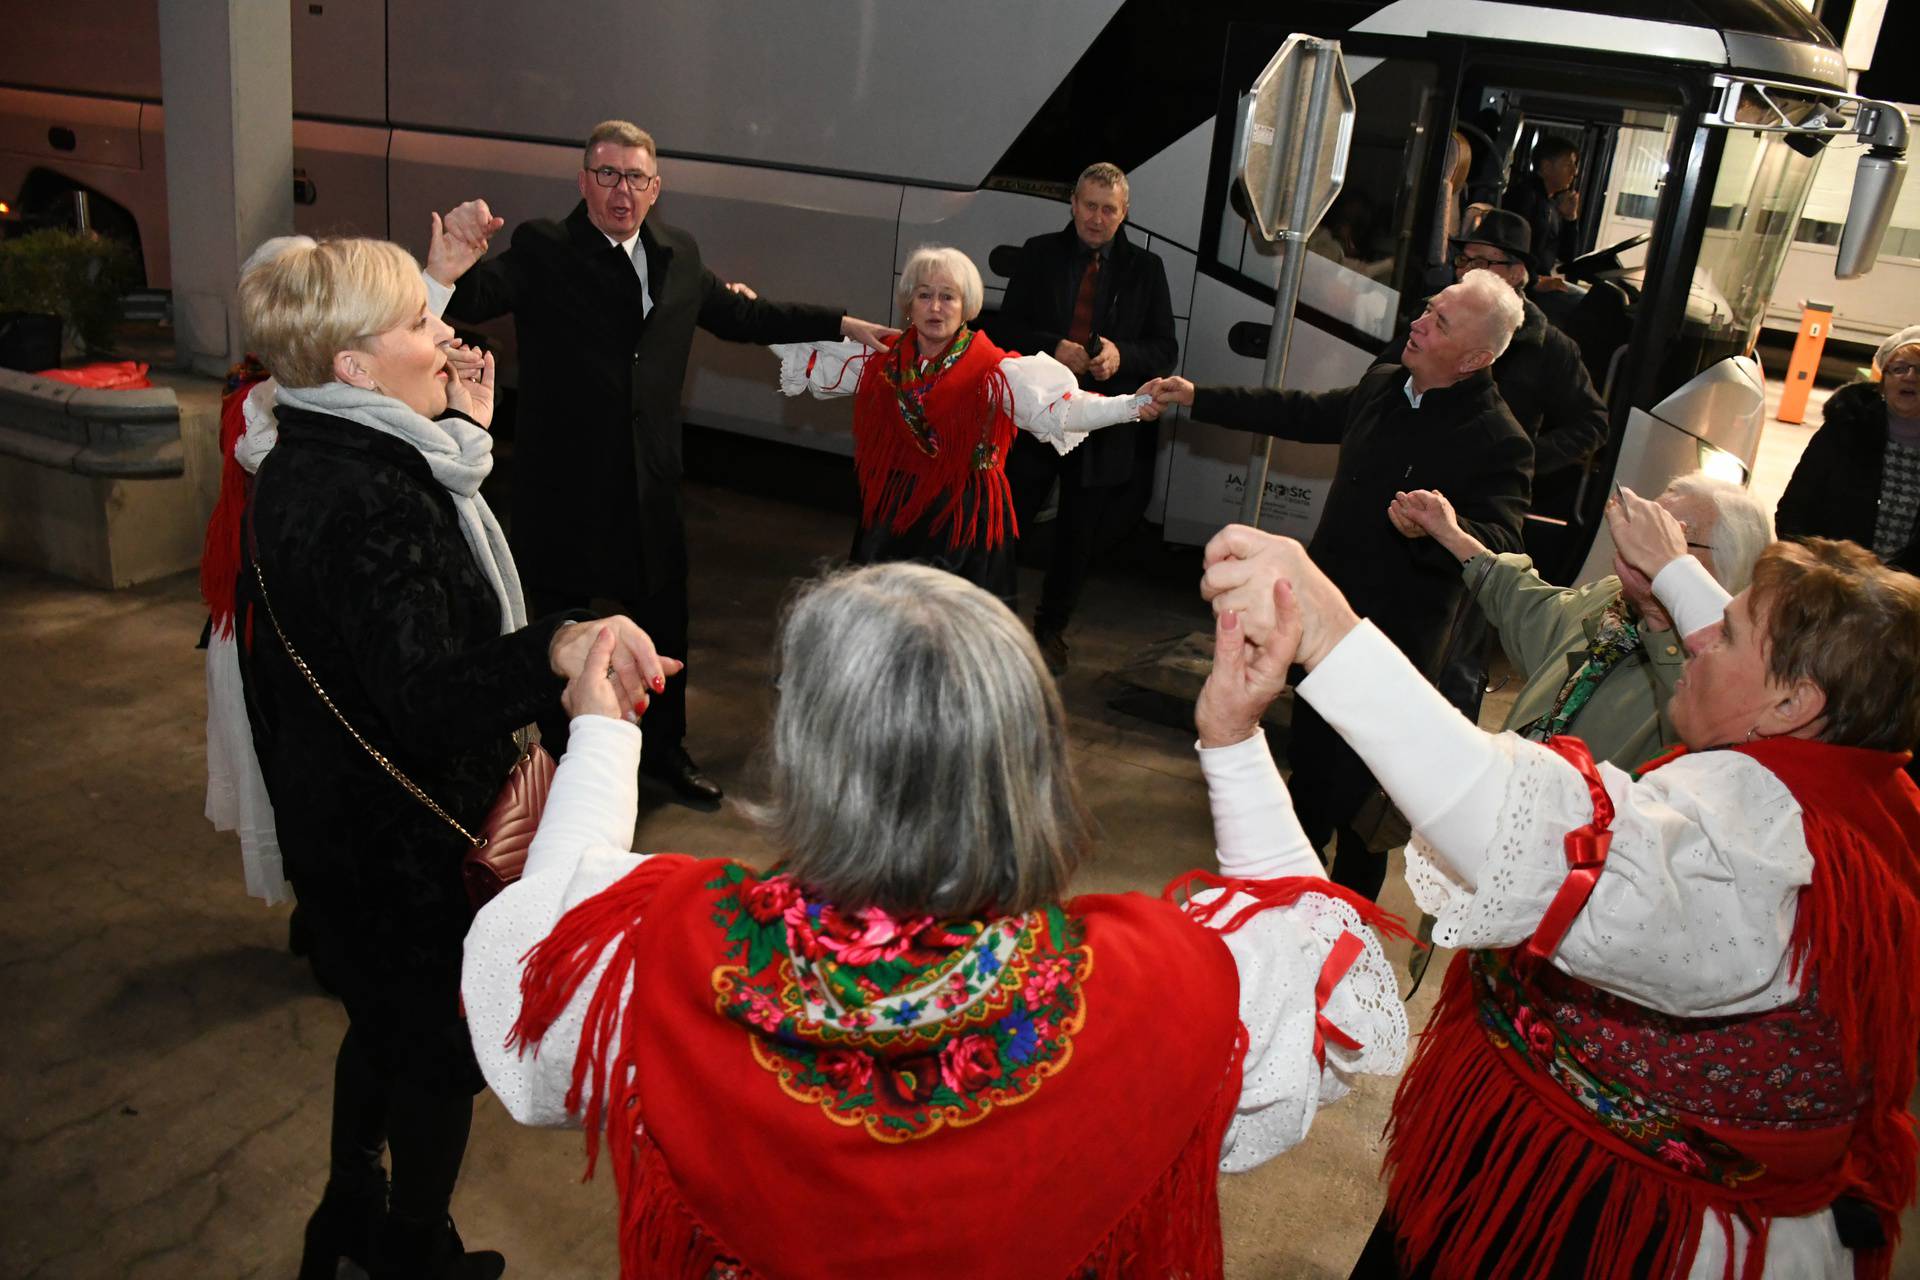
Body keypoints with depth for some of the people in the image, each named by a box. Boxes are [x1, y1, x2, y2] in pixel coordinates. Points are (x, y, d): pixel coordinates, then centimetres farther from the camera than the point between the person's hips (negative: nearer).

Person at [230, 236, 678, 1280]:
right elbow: (425, 692, -41)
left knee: (384, 1020, 29)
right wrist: (558, 648, -57)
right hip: (404, 844, -10)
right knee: (442, 1049, 13)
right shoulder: (367, 501, -31)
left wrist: (461, 433, 11)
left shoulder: (312, 462, 2)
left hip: (335, 819, 10)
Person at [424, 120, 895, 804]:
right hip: (564, 486, -5)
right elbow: (475, 300, -26)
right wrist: (449, 270, -49)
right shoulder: (541, 250, -11)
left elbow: (738, 314, 19)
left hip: (650, 486, 5)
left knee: (663, 621, 19)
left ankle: (665, 746, 42)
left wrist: (841, 324, 22)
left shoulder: (678, 253, 5)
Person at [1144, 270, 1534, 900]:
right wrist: (1196, 398, 16)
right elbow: (1299, 413, 15)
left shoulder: (1499, 441, -21)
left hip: (1397, 634, -7)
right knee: (1309, 743, 24)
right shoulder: (1382, 387, 2)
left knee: (1360, 777, 2)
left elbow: (1500, 542, -27)